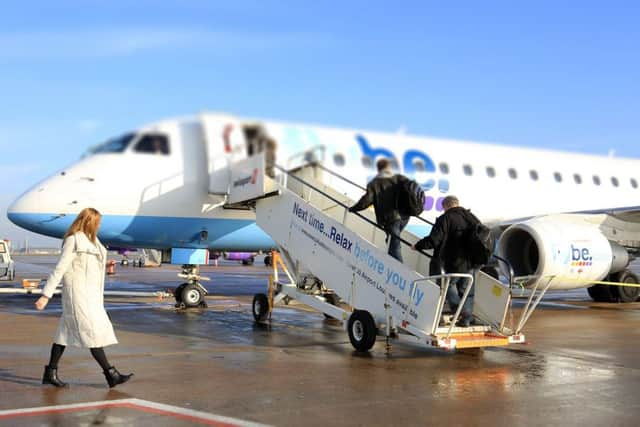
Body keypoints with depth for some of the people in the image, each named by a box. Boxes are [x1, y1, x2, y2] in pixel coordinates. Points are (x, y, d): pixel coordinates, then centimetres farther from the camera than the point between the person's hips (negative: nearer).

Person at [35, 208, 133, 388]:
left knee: (67, 331, 12)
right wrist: (46, 295, -16)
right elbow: (59, 269, -15)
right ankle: (110, 374, -8)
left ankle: (50, 373, 19)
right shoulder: (73, 241, -12)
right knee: (92, 331, -9)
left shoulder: (90, 240, 15)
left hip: (89, 292, 9)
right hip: (77, 292, -9)